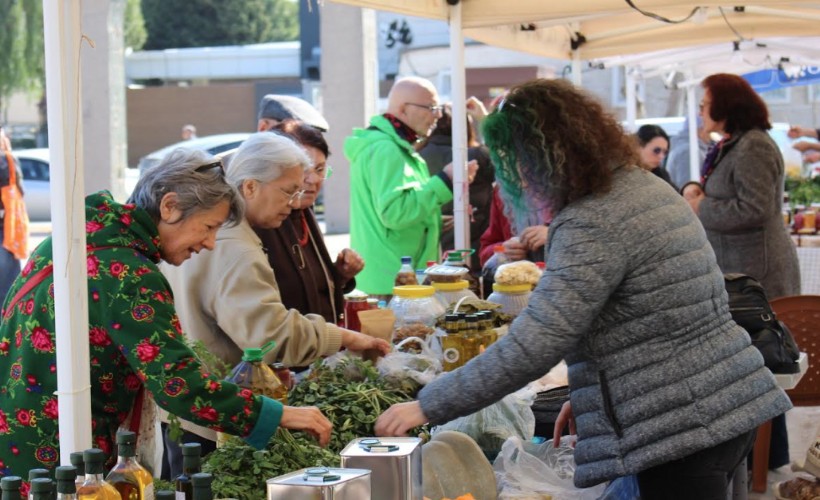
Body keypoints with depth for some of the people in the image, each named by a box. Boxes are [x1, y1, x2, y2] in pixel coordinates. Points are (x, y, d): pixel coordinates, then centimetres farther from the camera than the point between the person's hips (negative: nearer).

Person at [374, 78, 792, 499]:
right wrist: (588, 394, 18)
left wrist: (427, 407, -18)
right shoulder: (647, 186, 11)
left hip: (681, 429, -10)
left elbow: (530, 348, -24)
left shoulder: (592, 226, -20)